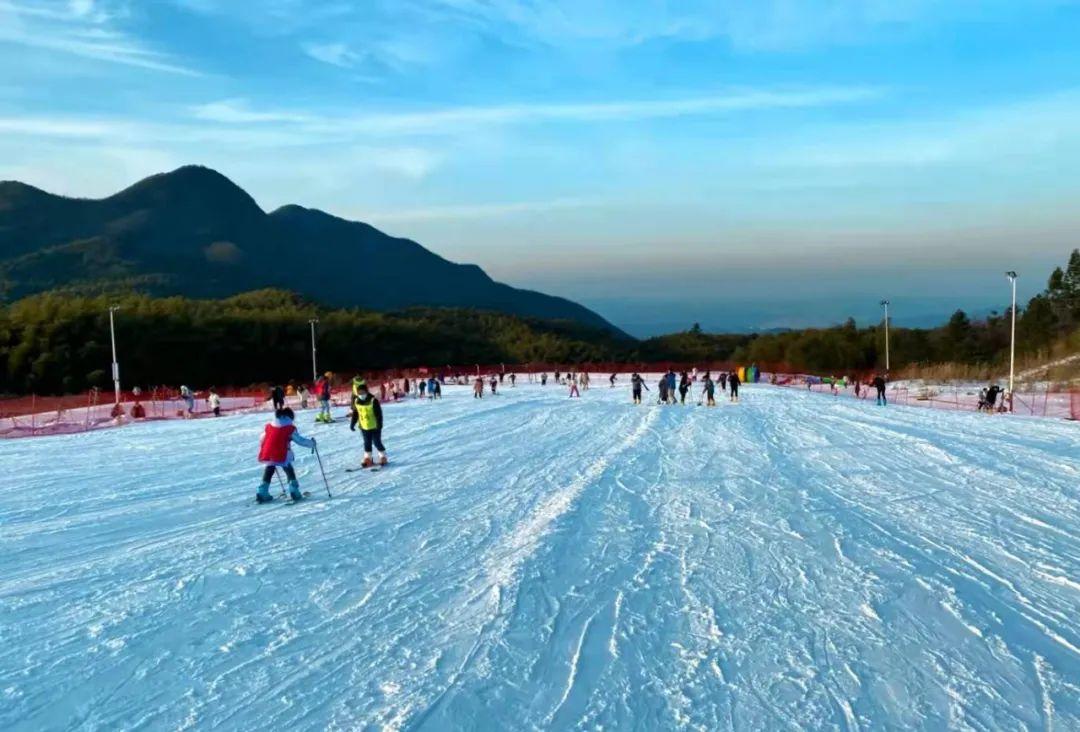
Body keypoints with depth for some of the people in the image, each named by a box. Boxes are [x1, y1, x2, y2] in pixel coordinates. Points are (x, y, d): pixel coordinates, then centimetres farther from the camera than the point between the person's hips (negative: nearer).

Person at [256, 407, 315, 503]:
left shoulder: (268, 427, 11)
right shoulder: (290, 429, -4)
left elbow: (262, 440, 19)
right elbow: (300, 440, -1)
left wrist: (262, 453, 34)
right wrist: (311, 443, 14)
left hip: (268, 455, 4)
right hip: (282, 456, -4)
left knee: (268, 474, 17)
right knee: (290, 473, 12)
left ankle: (262, 494, 13)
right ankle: (294, 493, 6)